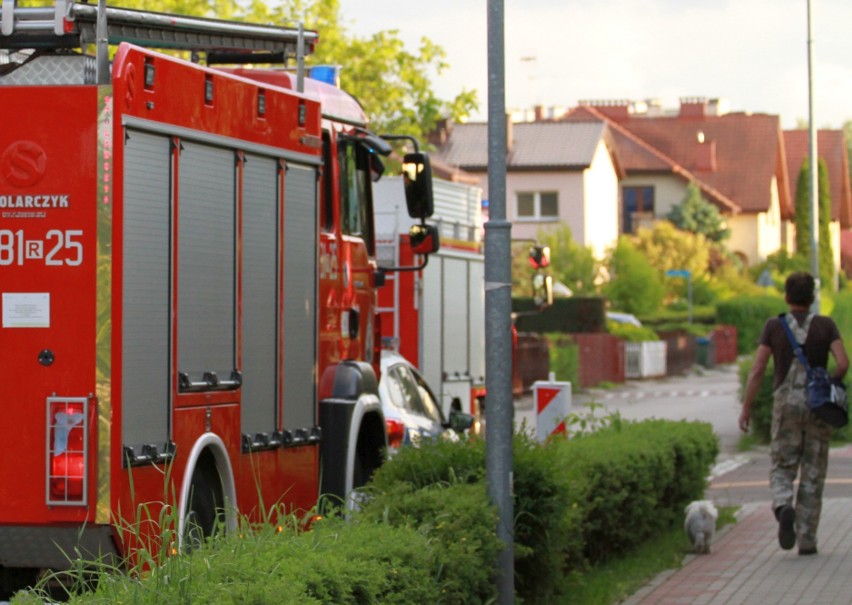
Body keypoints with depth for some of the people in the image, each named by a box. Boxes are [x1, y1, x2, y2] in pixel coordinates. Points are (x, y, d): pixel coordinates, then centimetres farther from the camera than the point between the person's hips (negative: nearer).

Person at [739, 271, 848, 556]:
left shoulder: (774, 326, -1)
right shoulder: (825, 325, 0)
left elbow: (757, 369, -6)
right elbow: (843, 363, -11)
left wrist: (746, 408, -1)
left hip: (786, 404, 0)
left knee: (782, 468, 11)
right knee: (812, 475, 8)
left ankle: (784, 507, -22)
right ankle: (806, 540, 6)